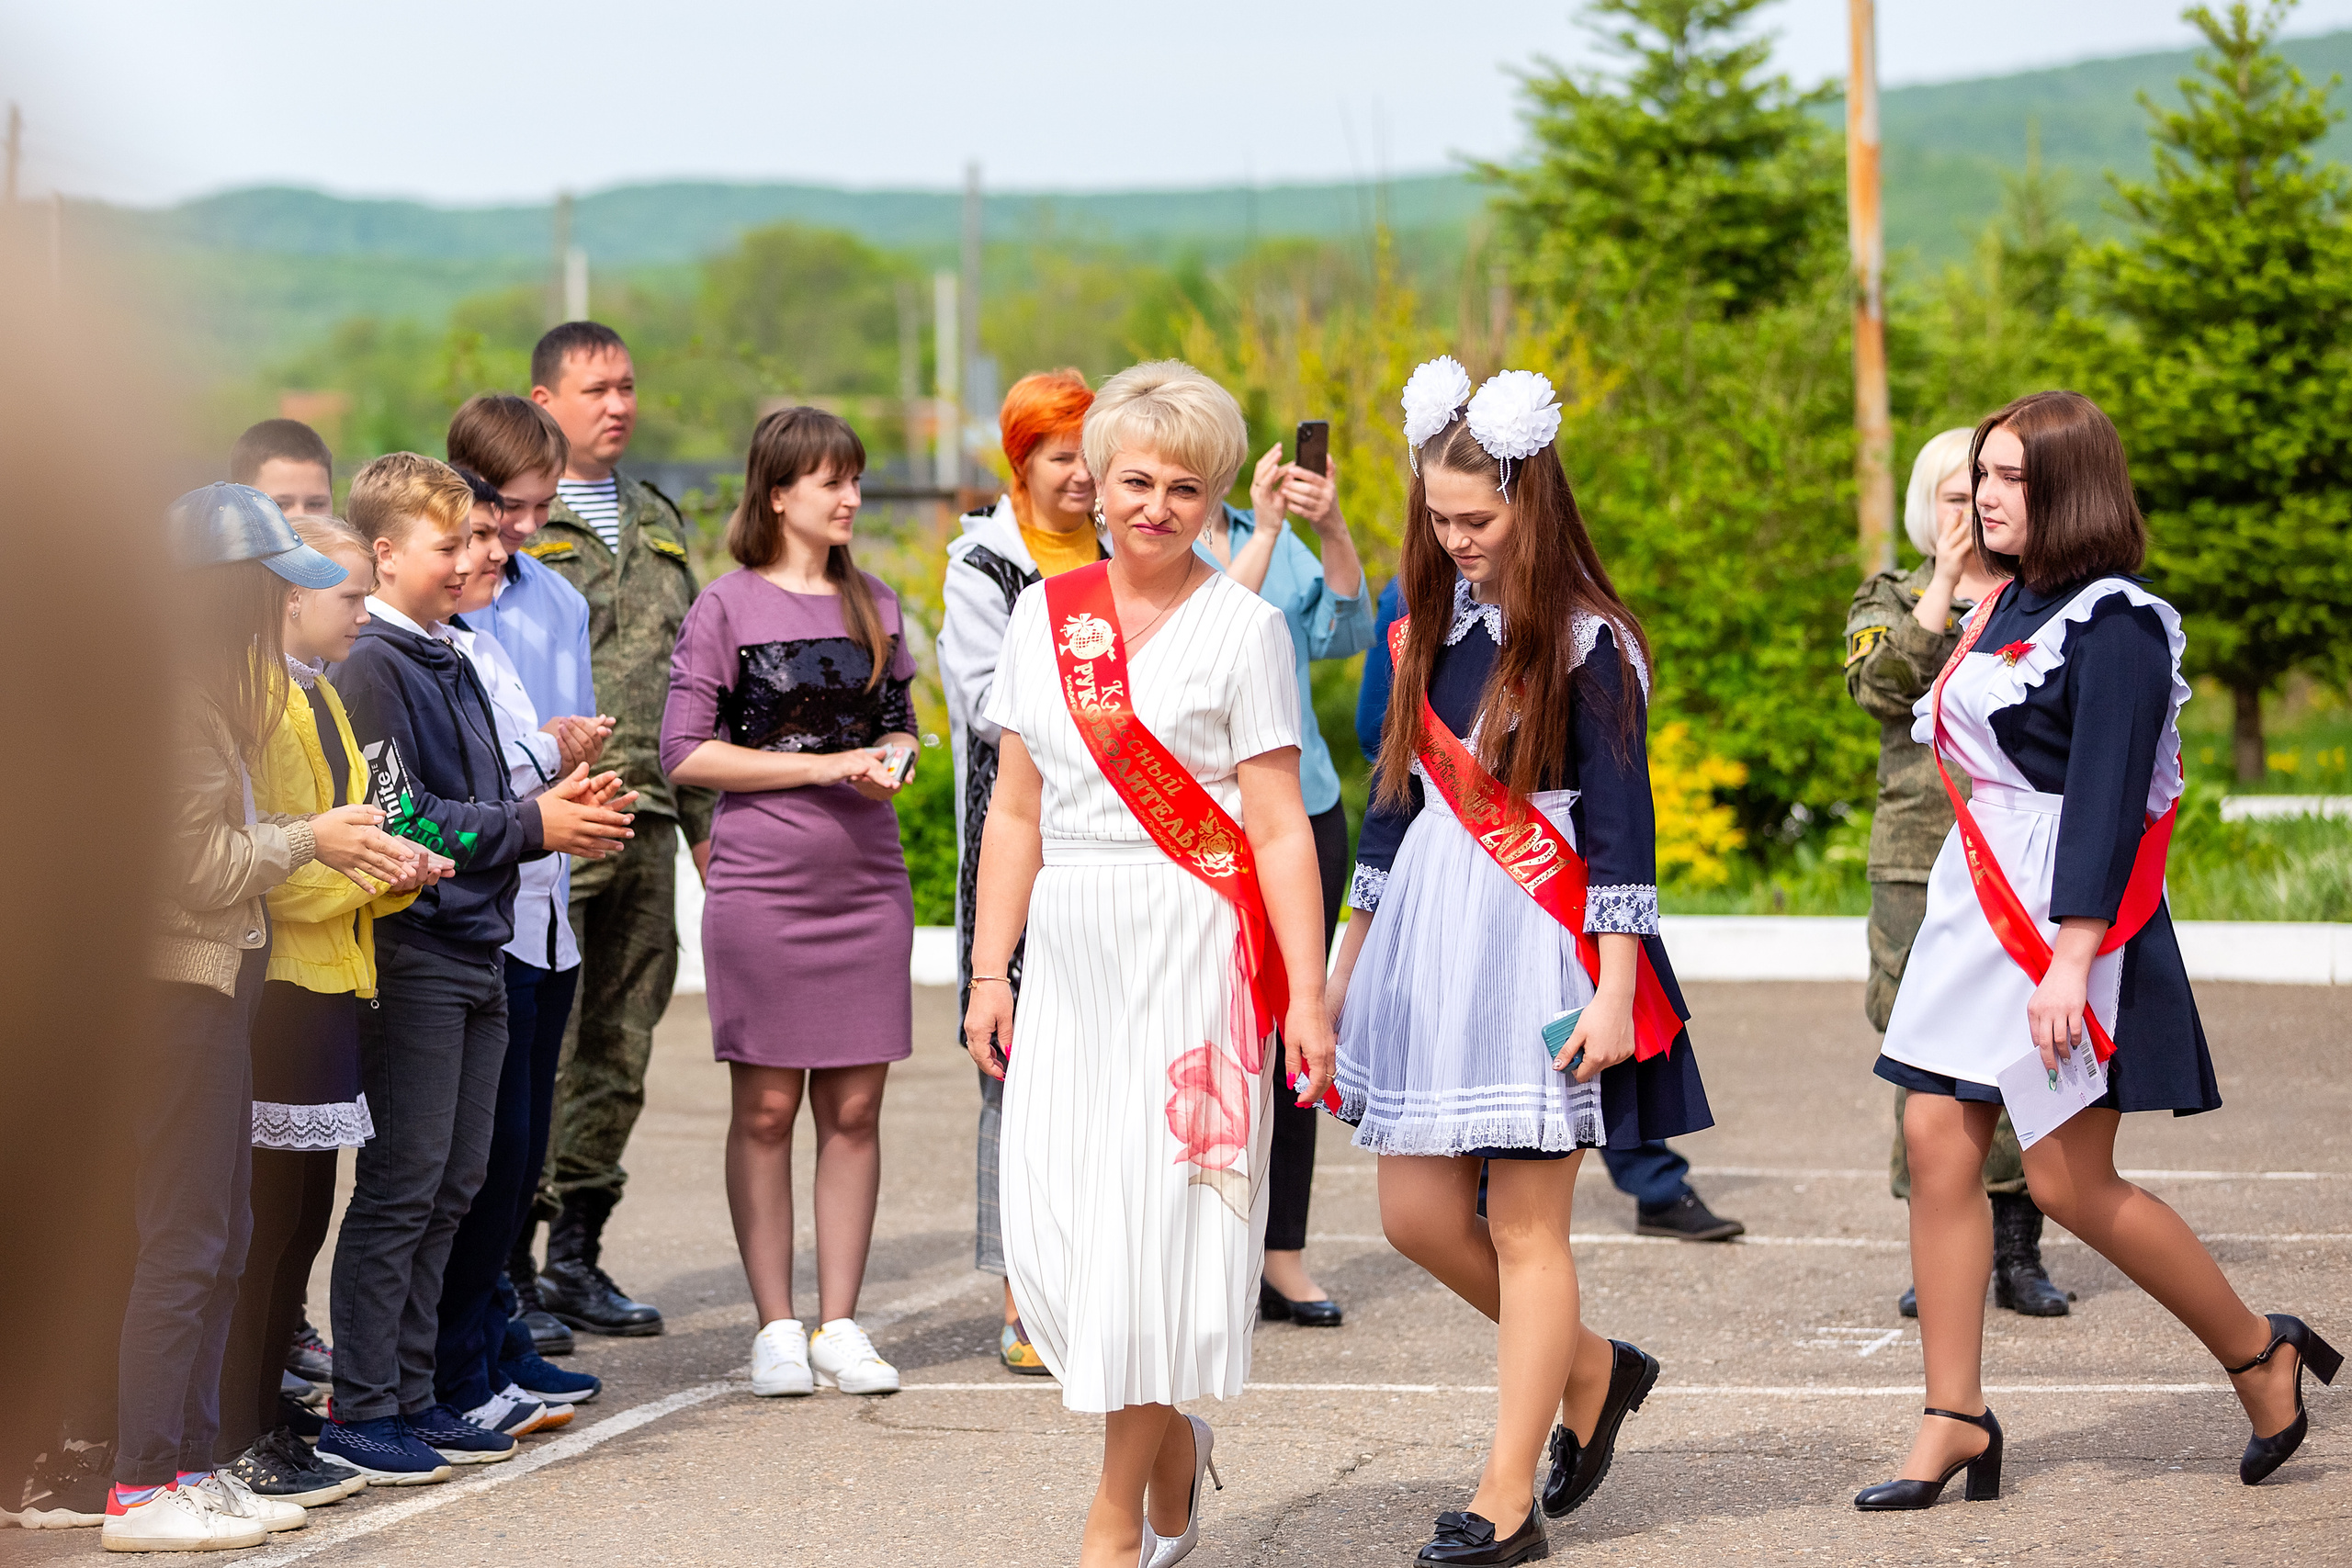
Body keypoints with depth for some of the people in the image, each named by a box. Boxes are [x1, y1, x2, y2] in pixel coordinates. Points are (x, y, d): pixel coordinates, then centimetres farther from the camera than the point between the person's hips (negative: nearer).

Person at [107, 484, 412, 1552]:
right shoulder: (185, 700, -18)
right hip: (183, 980, -10)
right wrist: (307, 841, -8)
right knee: (184, 1236, -7)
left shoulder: (210, 690, 15)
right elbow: (196, 863, -19)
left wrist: (332, 845, 7)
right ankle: (143, 1488, -4)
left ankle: (190, 1463, 19)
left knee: (221, 1234, 13)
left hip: (216, 976, 10)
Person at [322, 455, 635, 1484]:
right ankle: (361, 1409, -1)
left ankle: (409, 1395, 17)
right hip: (412, 954, -9)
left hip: (474, 952, 9)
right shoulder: (370, 664, -11)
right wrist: (533, 826, -14)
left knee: (453, 1185, 11)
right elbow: (397, 818, -18)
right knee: (401, 1186, -6)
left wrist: (561, 809, 4)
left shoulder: (449, 663, 17)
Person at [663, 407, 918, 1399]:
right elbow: (686, 752, -7)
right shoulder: (727, 608, -2)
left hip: (867, 879, 4)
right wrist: (819, 766, -12)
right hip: (761, 881, -4)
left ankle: (839, 1323, 10)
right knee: (766, 1108, 0)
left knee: (854, 1107, 3)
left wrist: (891, 760, -2)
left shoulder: (873, 606, 12)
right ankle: (775, 1327, 7)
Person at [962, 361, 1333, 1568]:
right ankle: (1171, 1440, 22)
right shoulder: (1044, 616, 10)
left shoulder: (1242, 627, -2)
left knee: (1154, 1218, -5)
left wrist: (1306, 993, -9)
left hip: (1190, 948, -4)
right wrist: (989, 972, 8)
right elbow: (1016, 811, 13)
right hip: (1072, 951, 4)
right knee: (1050, 1224, -2)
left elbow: (1278, 828, -5)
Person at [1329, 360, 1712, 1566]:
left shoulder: (1587, 645, -8)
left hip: (1541, 951, -7)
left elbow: (1622, 830, -10)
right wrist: (1346, 963, 20)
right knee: (1417, 1215, 5)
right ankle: (1591, 1370, 27)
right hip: (1427, 944, 7)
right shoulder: (1426, 631, 11)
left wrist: (1613, 992, -15)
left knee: (1525, 1230, -2)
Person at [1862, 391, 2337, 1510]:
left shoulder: (2114, 625, -14)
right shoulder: (2007, 608, 13)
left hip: (2069, 918, -9)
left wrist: (2071, 965, -26)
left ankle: (2259, 1354, 13)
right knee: (1938, 1144, 1)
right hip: (1974, 907, 9)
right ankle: (1955, 1422, 5)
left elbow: (2105, 805, -20)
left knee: (2069, 1181, -6)